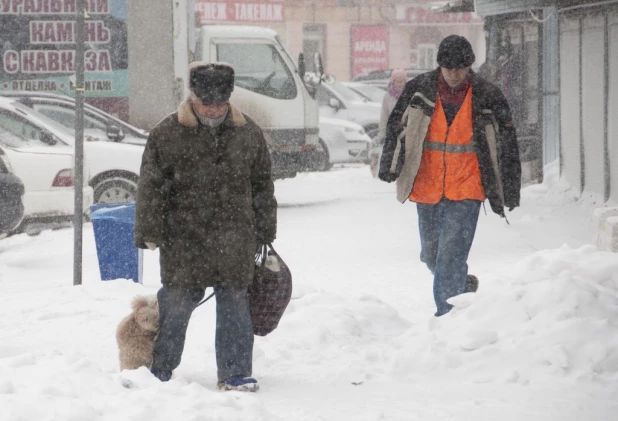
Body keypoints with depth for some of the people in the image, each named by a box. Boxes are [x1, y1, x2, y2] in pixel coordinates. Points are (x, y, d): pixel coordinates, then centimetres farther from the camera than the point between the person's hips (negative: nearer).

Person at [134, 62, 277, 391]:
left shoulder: (248, 134, 8)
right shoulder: (166, 135, -2)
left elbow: (262, 187, 15)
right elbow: (150, 188, -1)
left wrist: (265, 233, 14)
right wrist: (150, 234, -5)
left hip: (234, 240, 3)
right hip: (183, 239, -2)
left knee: (234, 303, 3)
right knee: (177, 302, 0)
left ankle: (234, 373, 11)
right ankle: (158, 370, 13)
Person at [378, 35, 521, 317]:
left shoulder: (488, 98, -3)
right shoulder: (418, 90, -1)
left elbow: (506, 143, 4)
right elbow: (396, 127, 10)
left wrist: (510, 193, 6)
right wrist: (389, 168, 4)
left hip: (466, 190, -3)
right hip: (426, 188, 3)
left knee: (451, 255, -14)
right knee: (431, 255, 14)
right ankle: (464, 285, 41)